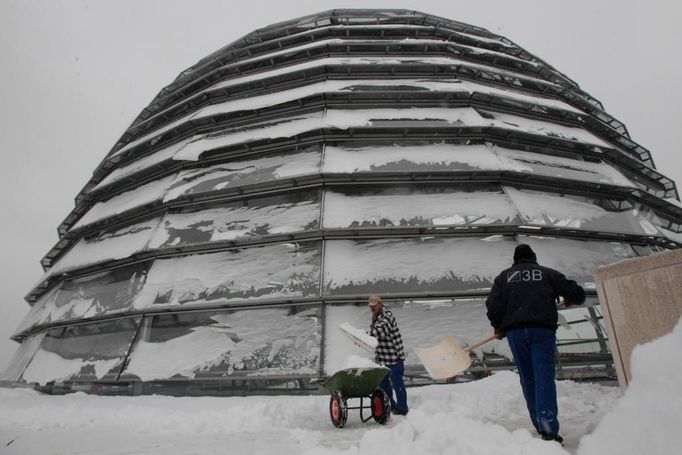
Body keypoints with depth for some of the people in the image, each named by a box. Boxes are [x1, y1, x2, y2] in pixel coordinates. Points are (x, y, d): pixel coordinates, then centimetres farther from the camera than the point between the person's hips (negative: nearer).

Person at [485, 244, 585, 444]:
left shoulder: (504, 276, 13)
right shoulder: (548, 273, 12)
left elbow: (493, 304, 2)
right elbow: (578, 294, 10)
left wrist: (498, 326, 16)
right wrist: (569, 300, 33)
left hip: (514, 331, 1)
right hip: (542, 330, -1)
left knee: (528, 379, 12)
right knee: (544, 377, -4)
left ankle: (540, 425, 21)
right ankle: (548, 428, -15)